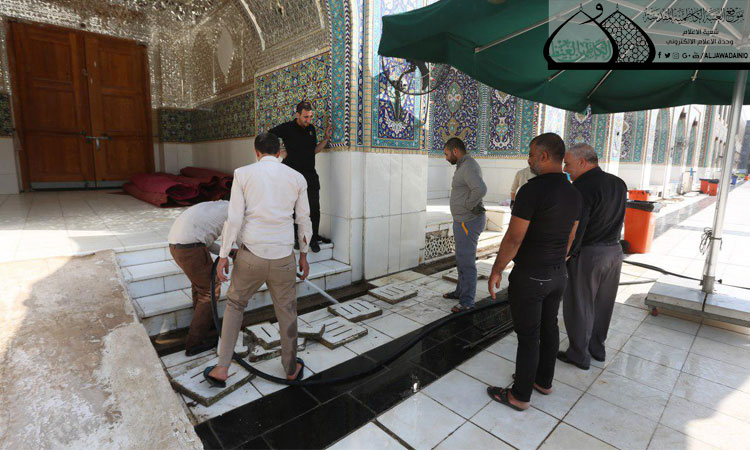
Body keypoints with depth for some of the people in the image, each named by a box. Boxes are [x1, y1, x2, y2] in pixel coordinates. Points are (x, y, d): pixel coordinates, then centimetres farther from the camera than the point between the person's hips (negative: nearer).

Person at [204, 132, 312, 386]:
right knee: (287, 312, 19)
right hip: (283, 259, 1)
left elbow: (234, 219, -7)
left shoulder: (243, 174, -3)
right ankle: (291, 368, 35)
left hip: (251, 256, 0)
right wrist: (304, 256, 15)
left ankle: (222, 368, 27)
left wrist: (223, 256, 3)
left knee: (235, 305, 24)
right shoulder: (297, 178, 2)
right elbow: (304, 221, 5)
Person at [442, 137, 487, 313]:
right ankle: (461, 291, 34)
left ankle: (467, 301, 7)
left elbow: (481, 189, -38)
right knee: (462, 258, 20)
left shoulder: (468, 166, -20)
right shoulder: (465, 166, 14)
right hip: (463, 221, 11)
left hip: (468, 222, -11)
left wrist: (467, 206, -22)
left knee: (466, 262, -4)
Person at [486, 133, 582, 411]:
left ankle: (520, 395, 21)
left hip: (529, 277, -8)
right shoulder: (574, 194, 3)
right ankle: (543, 380, 38)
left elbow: (513, 238, -23)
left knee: (528, 335, 4)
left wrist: (496, 270, -11)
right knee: (548, 327, 20)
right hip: (557, 274, 8)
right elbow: (569, 237, 13)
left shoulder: (532, 190, -24)